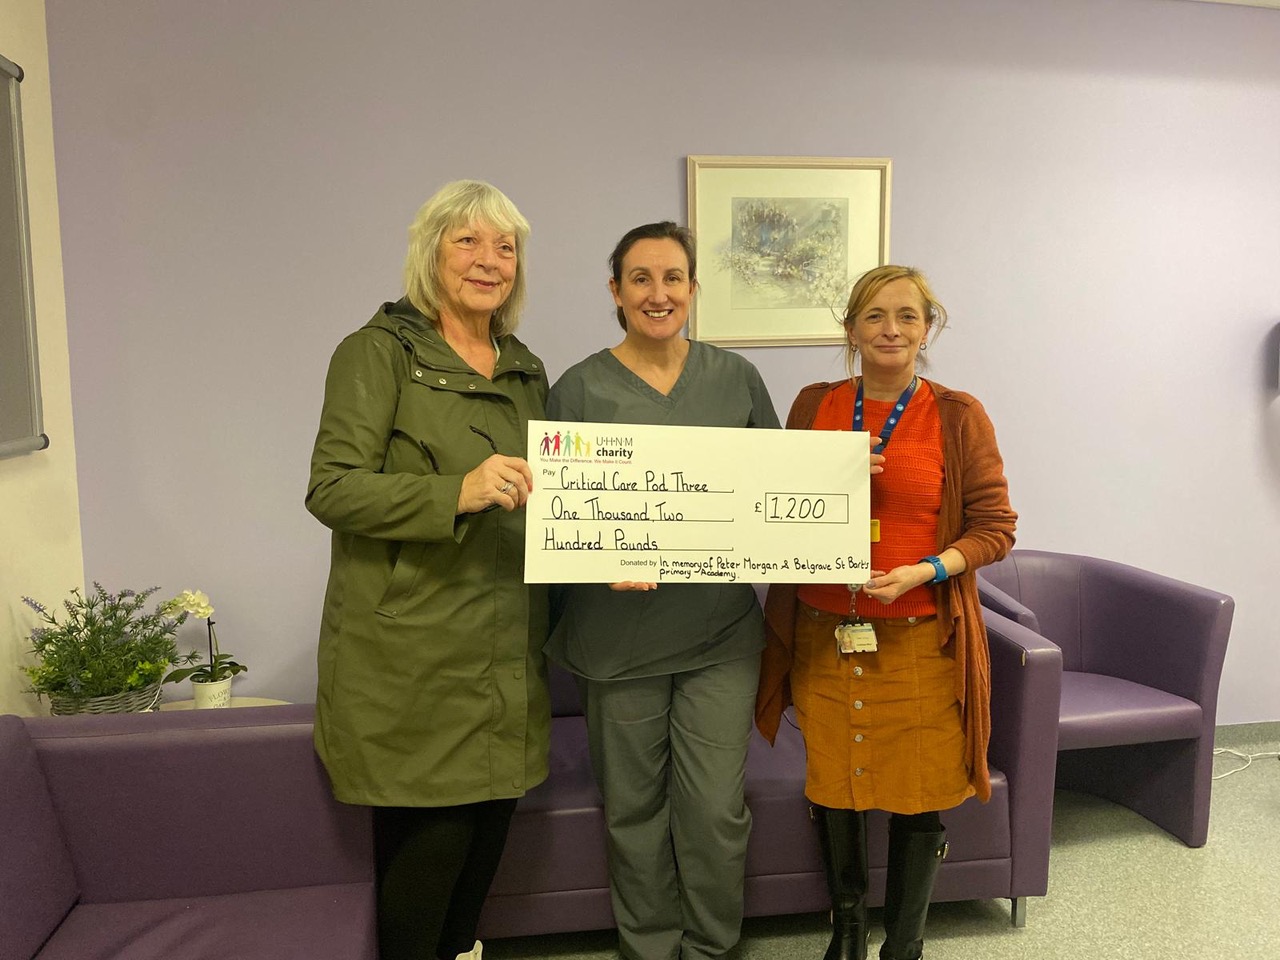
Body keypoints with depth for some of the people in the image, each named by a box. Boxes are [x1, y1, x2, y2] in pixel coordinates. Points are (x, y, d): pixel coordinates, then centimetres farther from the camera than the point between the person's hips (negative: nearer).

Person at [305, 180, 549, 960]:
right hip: (412, 648, -6)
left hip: (505, 651, 6)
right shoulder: (380, 350, -5)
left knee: (491, 821, 14)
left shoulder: (526, 371, 15)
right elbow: (331, 489, -14)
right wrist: (459, 492, -26)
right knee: (431, 832, -1)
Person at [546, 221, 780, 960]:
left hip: (721, 629, 1)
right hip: (619, 634, -1)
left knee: (716, 808, 4)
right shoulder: (580, 388, -1)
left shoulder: (736, 378, 6)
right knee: (635, 807, 12)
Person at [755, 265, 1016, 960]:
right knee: (832, 786, 13)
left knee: (920, 795, 7)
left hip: (918, 639, -2)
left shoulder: (958, 416, -1)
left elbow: (994, 525, -1)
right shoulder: (813, 404, 6)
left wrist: (926, 570, -17)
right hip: (822, 635, 2)